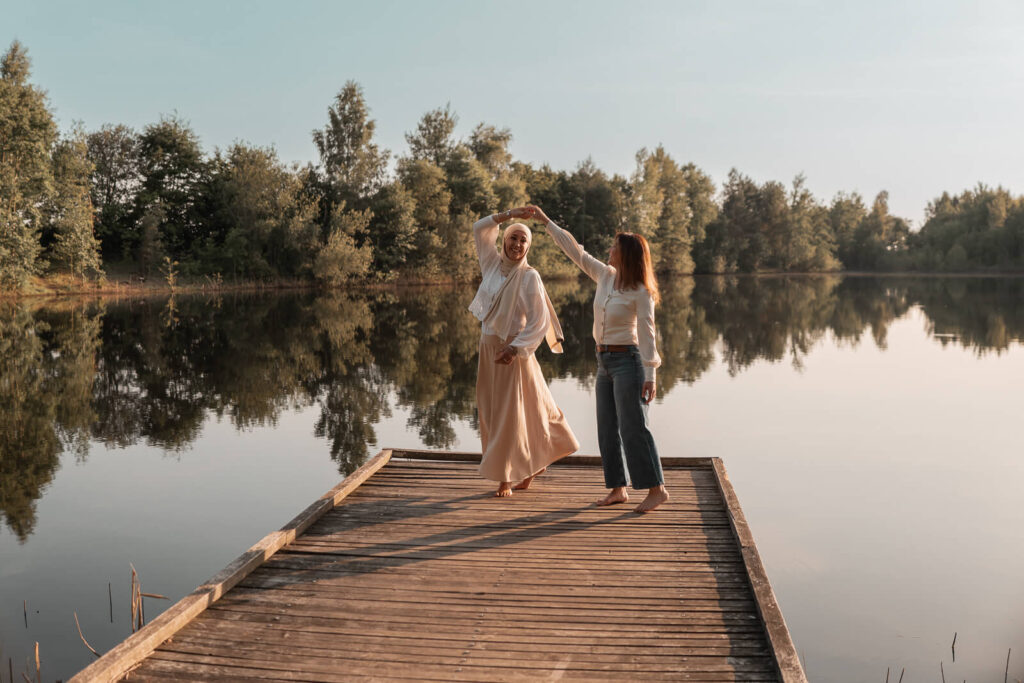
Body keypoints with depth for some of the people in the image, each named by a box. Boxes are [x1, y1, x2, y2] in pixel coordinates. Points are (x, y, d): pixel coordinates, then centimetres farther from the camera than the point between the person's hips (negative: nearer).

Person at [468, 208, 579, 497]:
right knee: (490, 411, 10)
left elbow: (539, 321, -15)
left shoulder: (529, 277, -10)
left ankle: (506, 478, 7)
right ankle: (534, 463, 25)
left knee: (510, 413, -2)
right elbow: (480, 229, 9)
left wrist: (515, 348, -22)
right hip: (488, 347, 6)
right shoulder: (493, 264, 5)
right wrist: (508, 215, 1)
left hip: (513, 350, -6)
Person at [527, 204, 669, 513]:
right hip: (605, 362, 8)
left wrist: (650, 375, -18)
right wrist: (546, 221, 13)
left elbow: (646, 333, -14)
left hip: (627, 362, -8)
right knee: (608, 428, 8)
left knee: (633, 427, -8)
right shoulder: (605, 276, 6)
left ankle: (657, 488, 0)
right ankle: (618, 488, 16)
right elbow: (576, 251, 12)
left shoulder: (641, 292, -12)